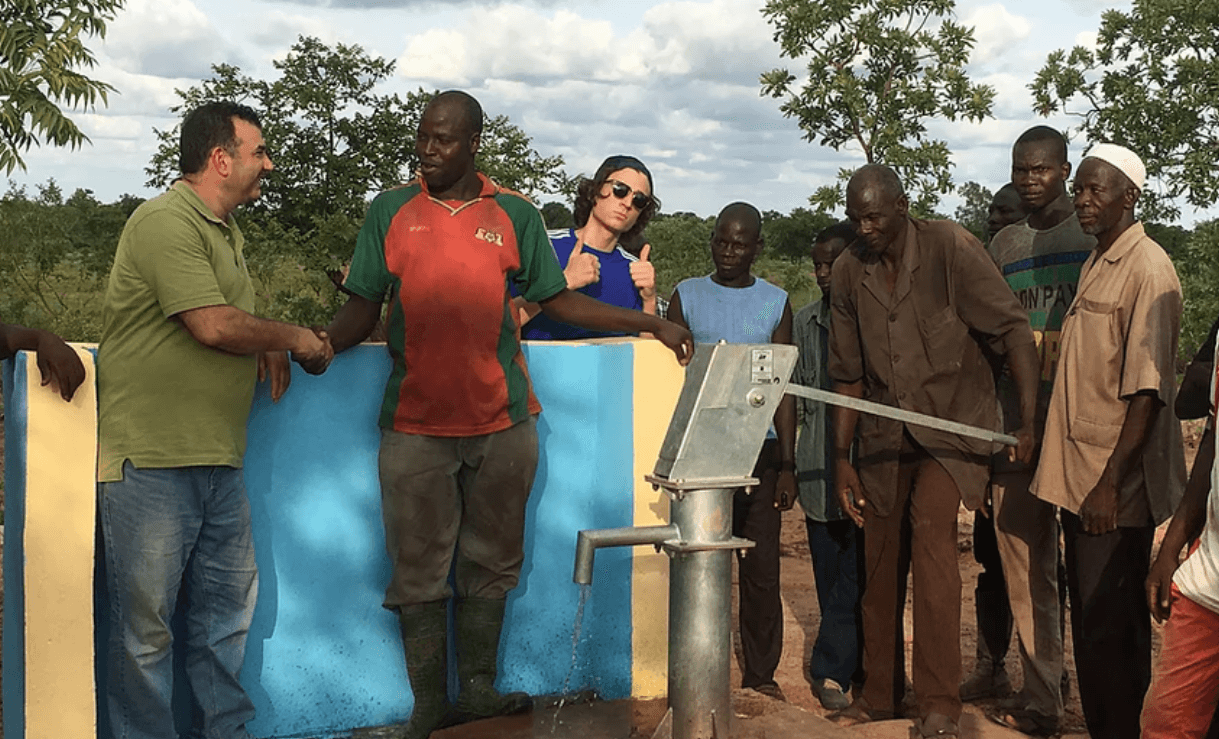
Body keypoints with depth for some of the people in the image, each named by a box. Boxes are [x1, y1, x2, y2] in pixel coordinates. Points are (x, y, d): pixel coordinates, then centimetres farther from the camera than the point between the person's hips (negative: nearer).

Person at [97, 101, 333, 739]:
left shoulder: (224, 230, 20)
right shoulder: (165, 222, -13)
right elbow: (213, 325, -20)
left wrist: (264, 348, 6)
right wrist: (291, 338, -5)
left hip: (218, 464, 10)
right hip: (149, 463, -10)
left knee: (227, 611, 15)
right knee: (145, 626, 1)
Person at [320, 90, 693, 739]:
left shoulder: (514, 216, 6)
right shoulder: (390, 212, 6)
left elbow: (559, 301, 9)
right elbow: (362, 309, 4)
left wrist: (653, 325, 4)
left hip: (502, 423, 1)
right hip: (415, 425, -1)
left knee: (489, 565, 10)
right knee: (418, 573, 4)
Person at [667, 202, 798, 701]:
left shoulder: (776, 303, 8)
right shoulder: (687, 296, 7)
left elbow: (784, 386, 8)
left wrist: (788, 463, 2)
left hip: (759, 447, 1)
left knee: (762, 565, 1)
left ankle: (760, 672, 11)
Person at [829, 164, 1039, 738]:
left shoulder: (950, 247, -14)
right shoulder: (848, 271, 0)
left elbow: (1012, 330, -13)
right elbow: (849, 376, 6)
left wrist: (1030, 420, -20)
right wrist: (841, 459, 4)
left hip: (951, 422, -4)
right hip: (885, 432, 5)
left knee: (930, 528, -23)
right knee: (880, 560, 7)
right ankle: (880, 692, 25)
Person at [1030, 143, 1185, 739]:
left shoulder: (1146, 269, -12)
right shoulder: (1094, 265, 15)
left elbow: (1147, 391, -17)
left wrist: (1110, 483, -21)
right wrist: (1077, 477, 15)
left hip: (1115, 490, -9)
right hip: (1079, 478, 9)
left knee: (1108, 630, -5)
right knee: (1092, 622, 15)